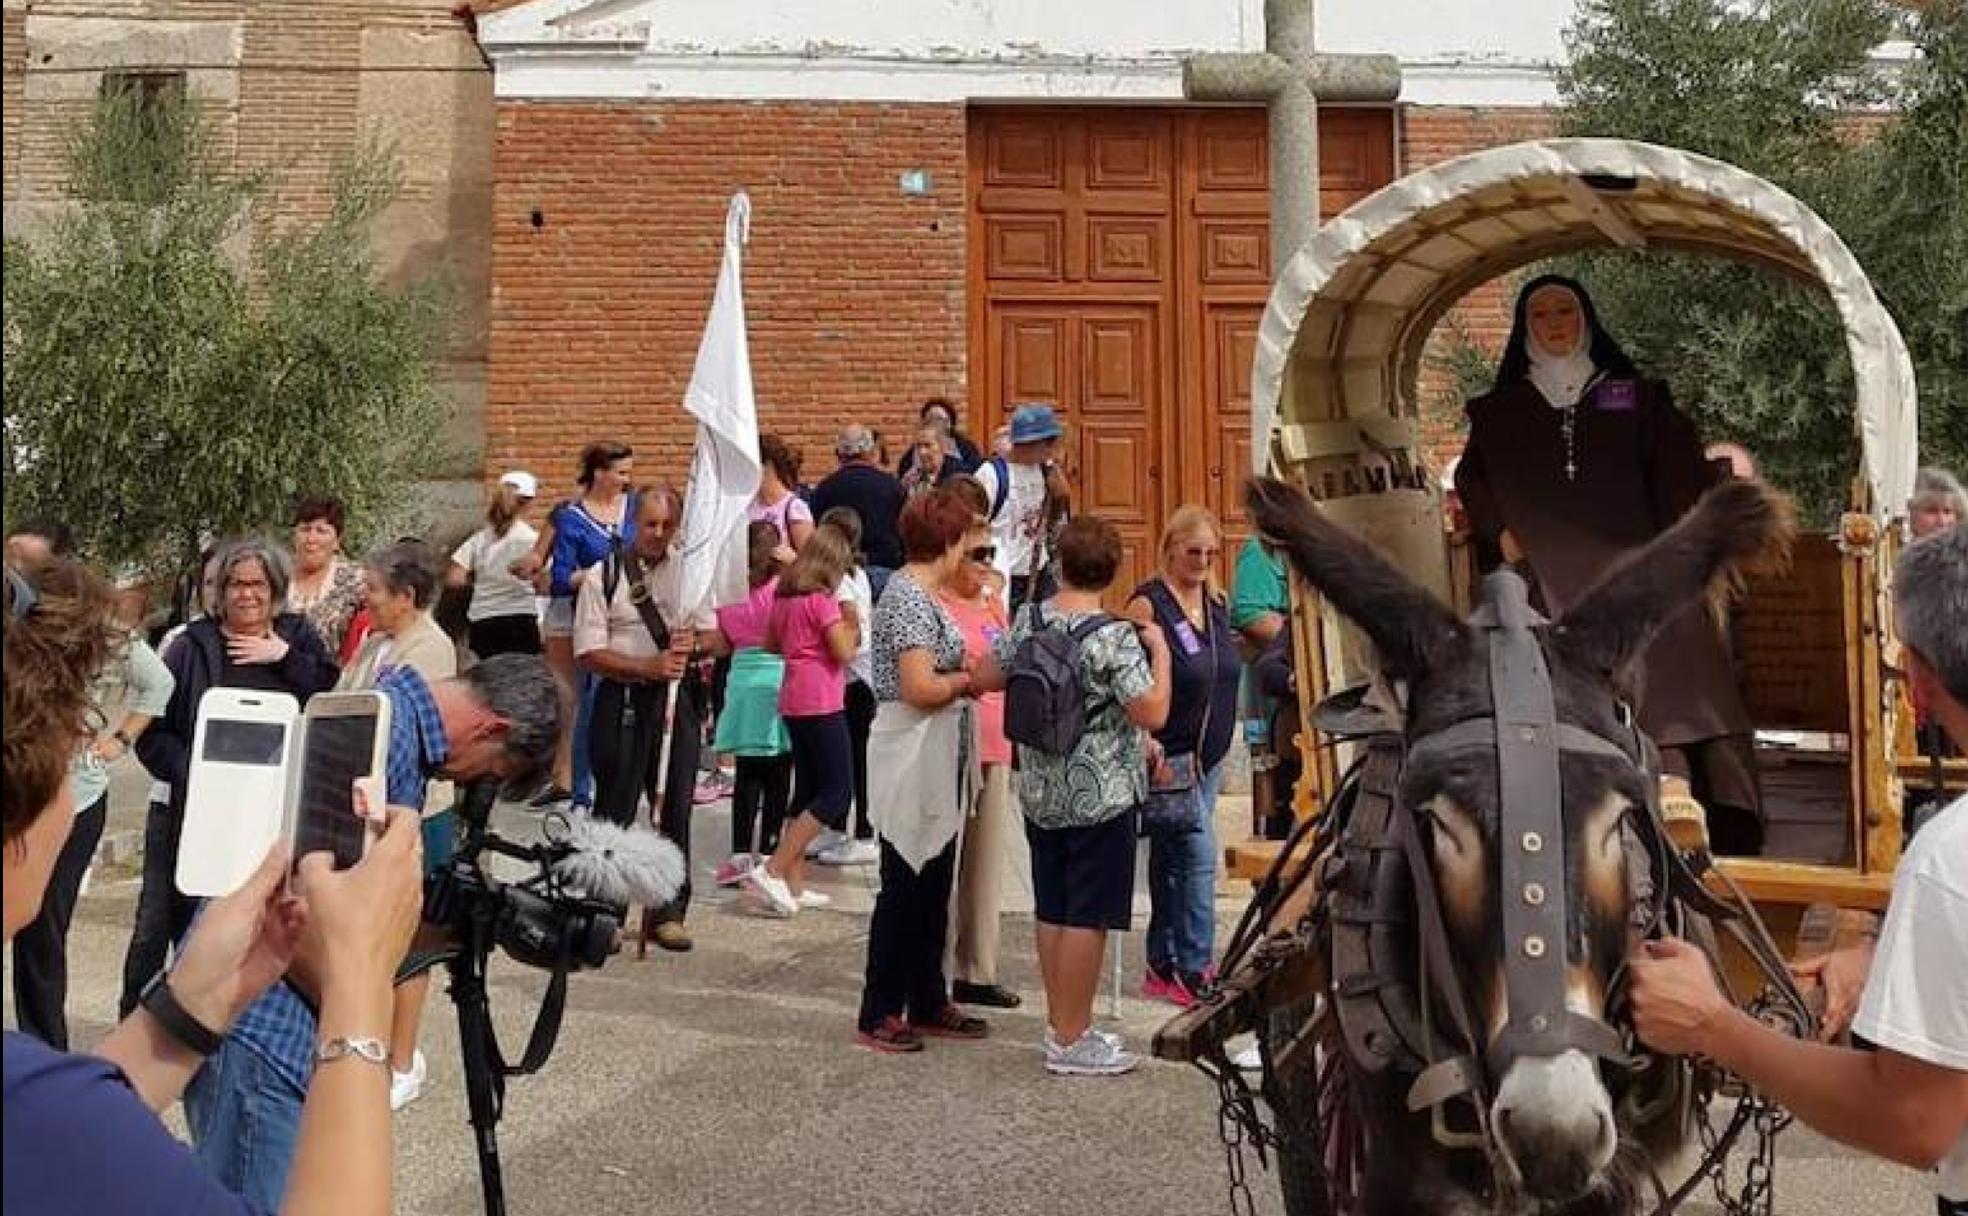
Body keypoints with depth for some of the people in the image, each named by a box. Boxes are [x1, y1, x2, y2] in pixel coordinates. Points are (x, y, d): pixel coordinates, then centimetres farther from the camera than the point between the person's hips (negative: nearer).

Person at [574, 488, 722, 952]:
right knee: (614, 811, 3)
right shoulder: (603, 577, -1)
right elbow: (589, 653, -6)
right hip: (622, 702, -3)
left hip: (679, 699, 3)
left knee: (675, 808, 6)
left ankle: (667, 912, 17)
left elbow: (722, 638, 11)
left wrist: (696, 642, -12)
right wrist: (651, 666, -18)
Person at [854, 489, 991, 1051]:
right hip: (913, 762, -10)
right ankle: (878, 1015, 9)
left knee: (934, 886, 15)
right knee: (904, 888, -1)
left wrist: (968, 674, 1)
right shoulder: (909, 598, -17)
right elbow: (920, 688, -23)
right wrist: (970, 678, -9)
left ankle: (928, 1003, 26)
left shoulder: (924, 593, 13)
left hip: (939, 763, 10)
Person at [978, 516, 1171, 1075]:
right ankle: (1071, 1041, 8)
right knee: (1088, 919, 1)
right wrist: (1160, 650, -7)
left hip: (1040, 793, 7)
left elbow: (986, 679, 12)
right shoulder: (1115, 637, -18)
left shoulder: (1026, 623, 1)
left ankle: (1061, 1023, 26)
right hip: (1100, 796, -7)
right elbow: (1152, 714, -20)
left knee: (1051, 912, 15)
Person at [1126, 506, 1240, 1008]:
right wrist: (1148, 746, -23)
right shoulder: (1148, 604, -12)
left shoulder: (1215, 604, 11)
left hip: (1209, 755, 8)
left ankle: (1163, 967, 22)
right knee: (1198, 856, -10)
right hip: (1170, 758, -8)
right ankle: (1193, 972, -2)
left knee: (1171, 860, 14)